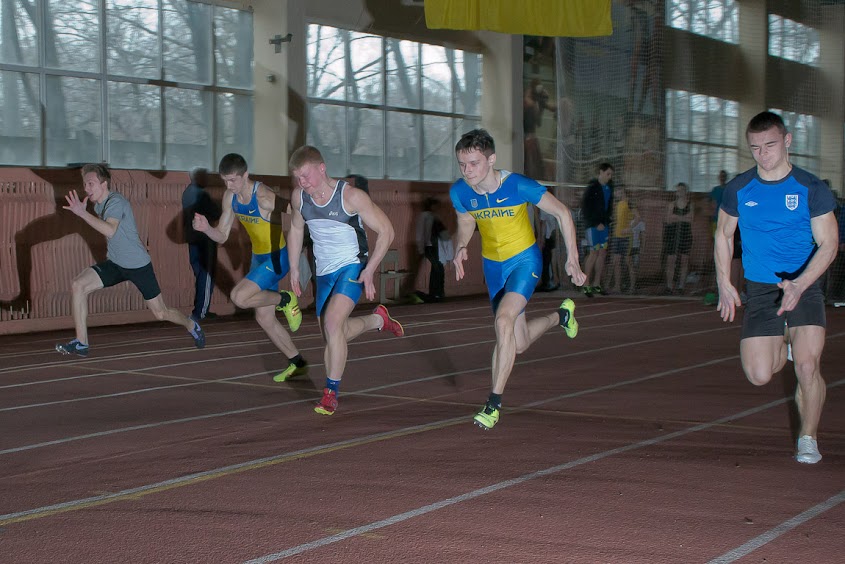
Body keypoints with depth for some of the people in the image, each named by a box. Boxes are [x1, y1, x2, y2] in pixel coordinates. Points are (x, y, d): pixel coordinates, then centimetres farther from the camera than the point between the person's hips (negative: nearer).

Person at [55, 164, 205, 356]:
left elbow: (110, 230, -39)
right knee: (78, 285, -14)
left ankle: (192, 325, 35)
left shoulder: (115, 202, -20)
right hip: (115, 264, 7)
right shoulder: (98, 204, 6)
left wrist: (83, 213, -43)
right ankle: (81, 344, -11)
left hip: (138, 265, -7)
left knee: (161, 314, 2)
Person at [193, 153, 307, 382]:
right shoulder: (230, 197, -2)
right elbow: (222, 236, 3)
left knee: (239, 297, -24)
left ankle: (284, 300, 1)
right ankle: (297, 363, 27)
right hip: (258, 258, 9)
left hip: (277, 258, -8)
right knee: (264, 318, 13)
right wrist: (206, 228, -17)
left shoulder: (264, 198, -27)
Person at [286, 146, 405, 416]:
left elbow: (386, 231, -14)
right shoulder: (299, 197, -6)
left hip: (352, 267, -6)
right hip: (324, 272, 6)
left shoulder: (351, 196, -21)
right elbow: (296, 229, 15)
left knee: (332, 322, -26)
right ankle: (378, 319, 41)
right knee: (331, 335, 14)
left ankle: (331, 392, -16)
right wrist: (293, 269, 12)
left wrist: (369, 271, -18)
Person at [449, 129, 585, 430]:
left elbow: (562, 213, -12)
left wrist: (572, 258, -13)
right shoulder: (459, 192, -13)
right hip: (492, 265, 5)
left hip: (524, 260, -5)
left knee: (504, 320, -29)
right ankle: (560, 315, 46)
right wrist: (460, 247, -14)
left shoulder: (518, 186, -25)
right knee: (519, 344, 12)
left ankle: (494, 402, -20)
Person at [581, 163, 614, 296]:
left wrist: (607, 220, 8)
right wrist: (596, 224, -15)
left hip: (603, 224, 7)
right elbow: (585, 208, -14)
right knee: (594, 253, -8)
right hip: (593, 225, -7)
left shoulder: (609, 187, 11)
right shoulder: (592, 188, -11)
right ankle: (586, 284, -2)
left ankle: (596, 284, 11)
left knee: (603, 253, 5)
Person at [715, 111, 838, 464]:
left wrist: (800, 284, -23)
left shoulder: (811, 188, -6)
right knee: (759, 376, -4)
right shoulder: (739, 189, 1)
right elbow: (723, 235, 15)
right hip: (759, 289, 2)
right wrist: (724, 284, 7)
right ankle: (781, 349, 34)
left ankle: (808, 439, 7)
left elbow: (828, 243, -7)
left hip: (804, 287, -2)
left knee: (807, 366, -16)